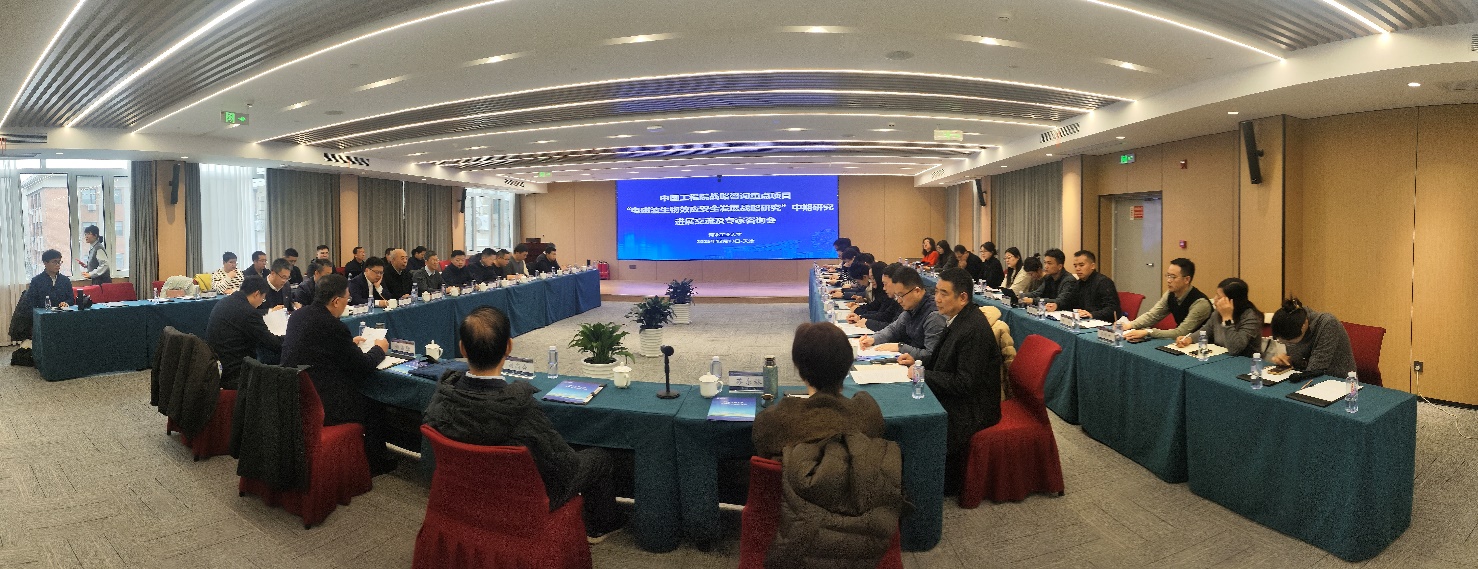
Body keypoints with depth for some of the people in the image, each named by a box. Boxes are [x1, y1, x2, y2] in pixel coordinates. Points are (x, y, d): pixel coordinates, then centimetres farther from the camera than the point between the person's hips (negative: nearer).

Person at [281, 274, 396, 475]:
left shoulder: (298, 315, 3)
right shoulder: (334, 327, -22)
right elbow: (362, 367, -12)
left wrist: (350, 343, 24)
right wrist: (379, 349, 6)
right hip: (320, 406, -9)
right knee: (375, 406, 13)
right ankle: (375, 461, 29)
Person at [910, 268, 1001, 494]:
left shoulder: (974, 329, -26)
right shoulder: (959, 318, 2)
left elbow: (965, 383, -25)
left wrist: (924, 374, -19)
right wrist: (917, 360, 3)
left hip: (973, 407, -9)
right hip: (958, 397, 9)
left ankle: (946, 483, 4)